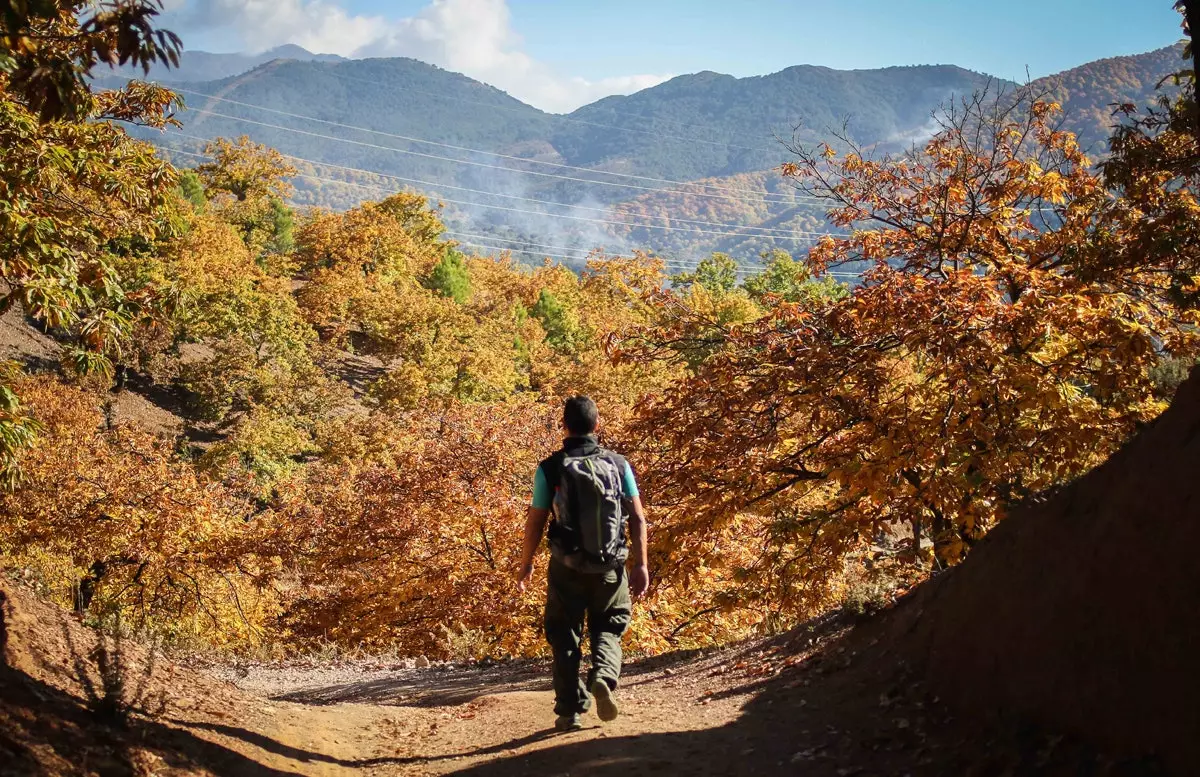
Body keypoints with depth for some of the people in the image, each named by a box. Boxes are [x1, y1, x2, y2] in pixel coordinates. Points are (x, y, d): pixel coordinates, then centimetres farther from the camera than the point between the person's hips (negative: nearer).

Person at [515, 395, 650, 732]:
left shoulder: (550, 469, -6)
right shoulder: (618, 465, -1)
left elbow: (535, 522, -2)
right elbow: (637, 518, -3)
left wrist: (526, 564, 12)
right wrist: (641, 565, 2)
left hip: (567, 567, -1)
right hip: (610, 566, 1)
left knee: (565, 637, 11)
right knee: (608, 628, 18)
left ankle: (570, 711, 8)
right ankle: (603, 676, -11)